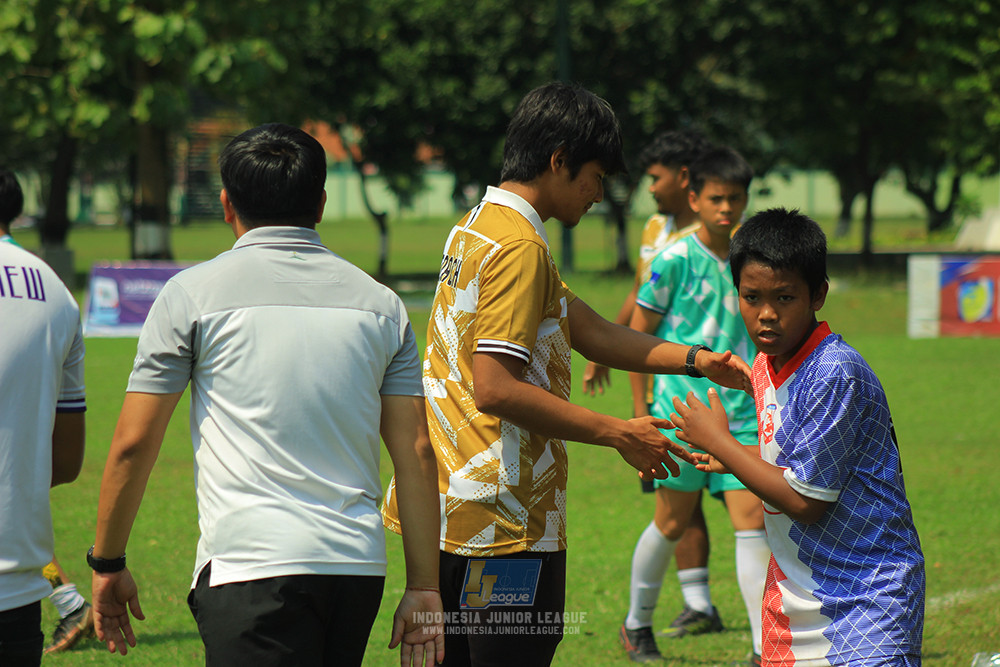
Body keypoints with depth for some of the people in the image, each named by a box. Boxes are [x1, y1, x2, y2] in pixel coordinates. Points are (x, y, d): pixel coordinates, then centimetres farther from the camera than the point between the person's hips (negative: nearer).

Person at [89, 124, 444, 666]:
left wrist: (108, 564, 12)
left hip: (249, 565, -5)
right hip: (359, 565, 5)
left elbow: (133, 444, 1)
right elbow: (416, 453, 9)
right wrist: (423, 587, 12)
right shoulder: (380, 302, 12)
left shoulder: (193, 293, 2)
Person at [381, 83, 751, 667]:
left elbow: (589, 330, 15)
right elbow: (495, 388, -23)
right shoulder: (519, 246, -16)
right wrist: (618, 434, -17)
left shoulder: (478, 226, 17)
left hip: (446, 506, 10)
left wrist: (696, 361, 7)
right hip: (502, 520, -10)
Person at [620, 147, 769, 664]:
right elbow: (638, 334, 0)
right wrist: (641, 408, -1)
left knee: (751, 520, -7)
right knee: (671, 523, 6)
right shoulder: (674, 261, -6)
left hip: (743, 415, 3)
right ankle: (636, 624, 27)